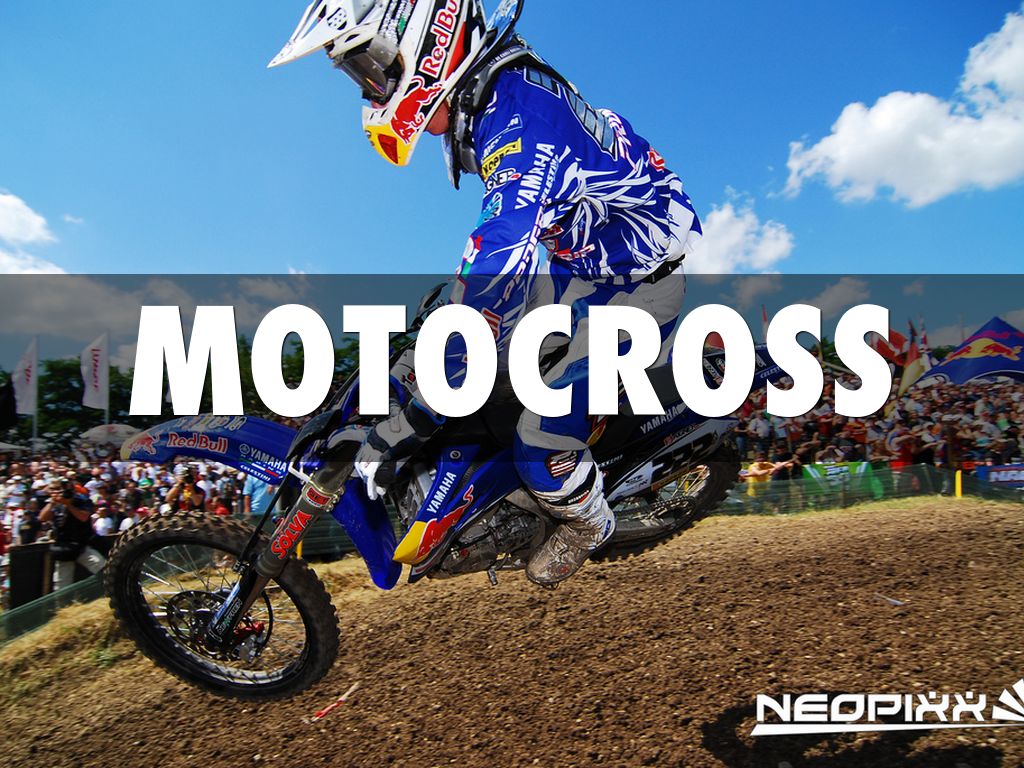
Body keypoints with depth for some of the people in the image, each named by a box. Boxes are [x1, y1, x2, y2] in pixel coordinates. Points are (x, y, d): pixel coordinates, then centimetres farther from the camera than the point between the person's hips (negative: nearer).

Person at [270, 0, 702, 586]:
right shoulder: (478, 107, 0)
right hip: (582, 268, 9)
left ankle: (588, 522, 19)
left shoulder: (520, 116, -30)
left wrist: (411, 423, -39)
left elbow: (497, 272, -39)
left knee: (543, 439, -15)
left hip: (640, 283, -9)